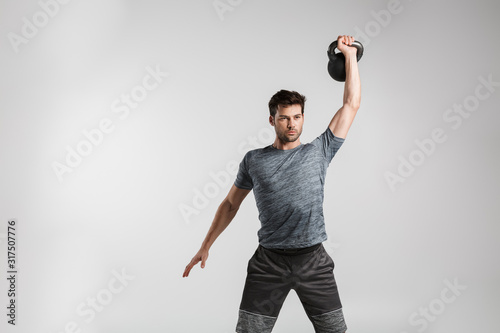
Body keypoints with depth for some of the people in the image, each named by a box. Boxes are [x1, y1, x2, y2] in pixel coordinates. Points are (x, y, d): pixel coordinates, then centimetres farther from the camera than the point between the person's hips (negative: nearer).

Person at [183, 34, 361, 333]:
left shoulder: (319, 151, 4)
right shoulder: (254, 160, 6)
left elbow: (351, 104, 2)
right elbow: (231, 204, 14)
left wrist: (350, 55, 1)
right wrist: (205, 246, 12)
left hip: (314, 260, 0)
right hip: (269, 263, 0)